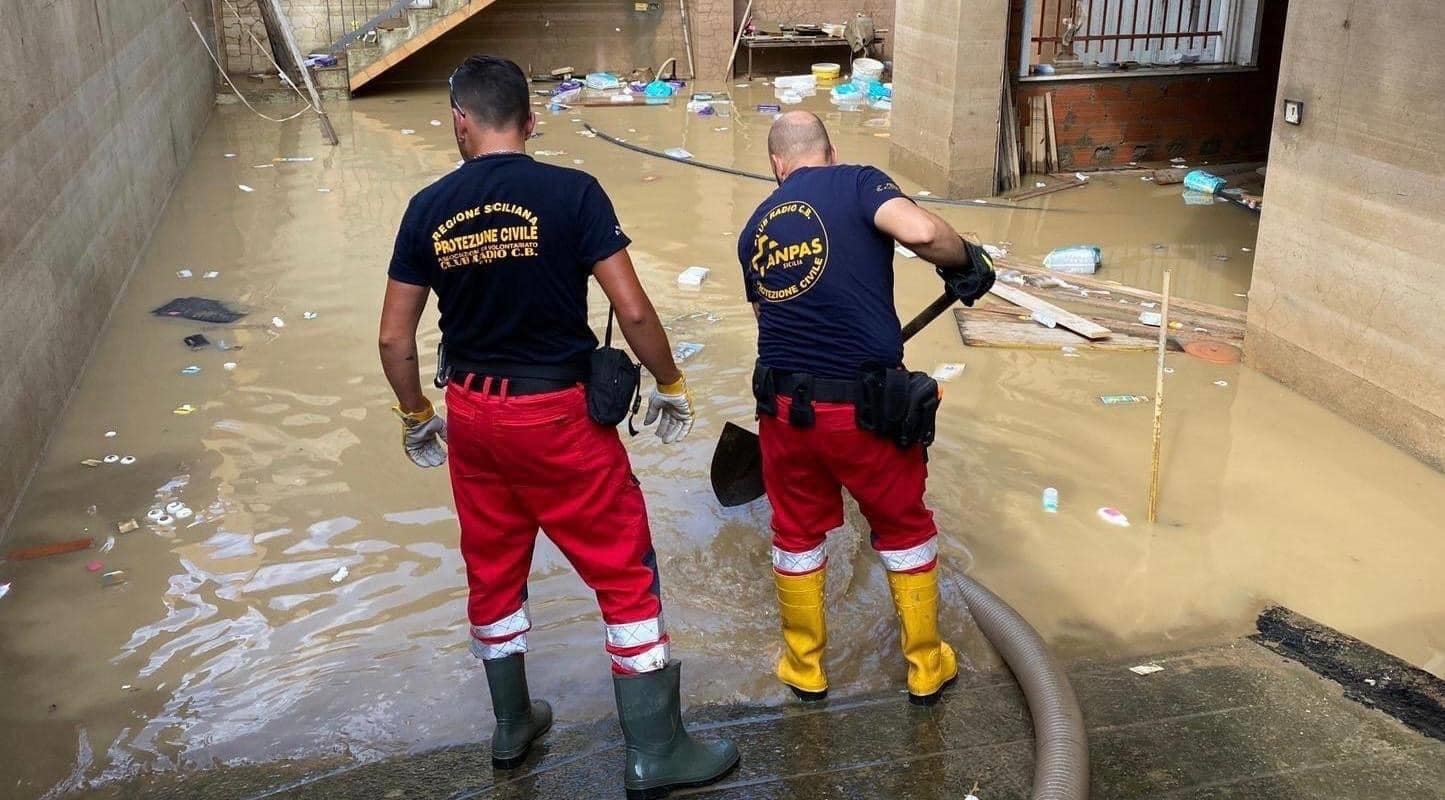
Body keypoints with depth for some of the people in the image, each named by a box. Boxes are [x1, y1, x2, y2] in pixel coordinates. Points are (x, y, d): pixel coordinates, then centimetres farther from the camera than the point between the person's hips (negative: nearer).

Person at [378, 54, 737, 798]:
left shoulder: (428, 208, -1)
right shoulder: (570, 192, -12)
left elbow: (394, 337, 3)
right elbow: (633, 311, -14)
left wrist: (416, 416, 19)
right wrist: (671, 386, 2)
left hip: (473, 414, 4)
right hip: (559, 413, -4)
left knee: (492, 573, 20)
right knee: (626, 575, 7)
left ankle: (512, 725, 38)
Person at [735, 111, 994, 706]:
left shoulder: (756, 227, 12)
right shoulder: (856, 183, -4)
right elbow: (920, 231, -24)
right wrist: (965, 260, -3)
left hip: (784, 406, 4)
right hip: (865, 407, -3)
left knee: (796, 535, 23)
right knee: (904, 530, 19)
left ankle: (804, 668, 37)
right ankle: (927, 667, 32)